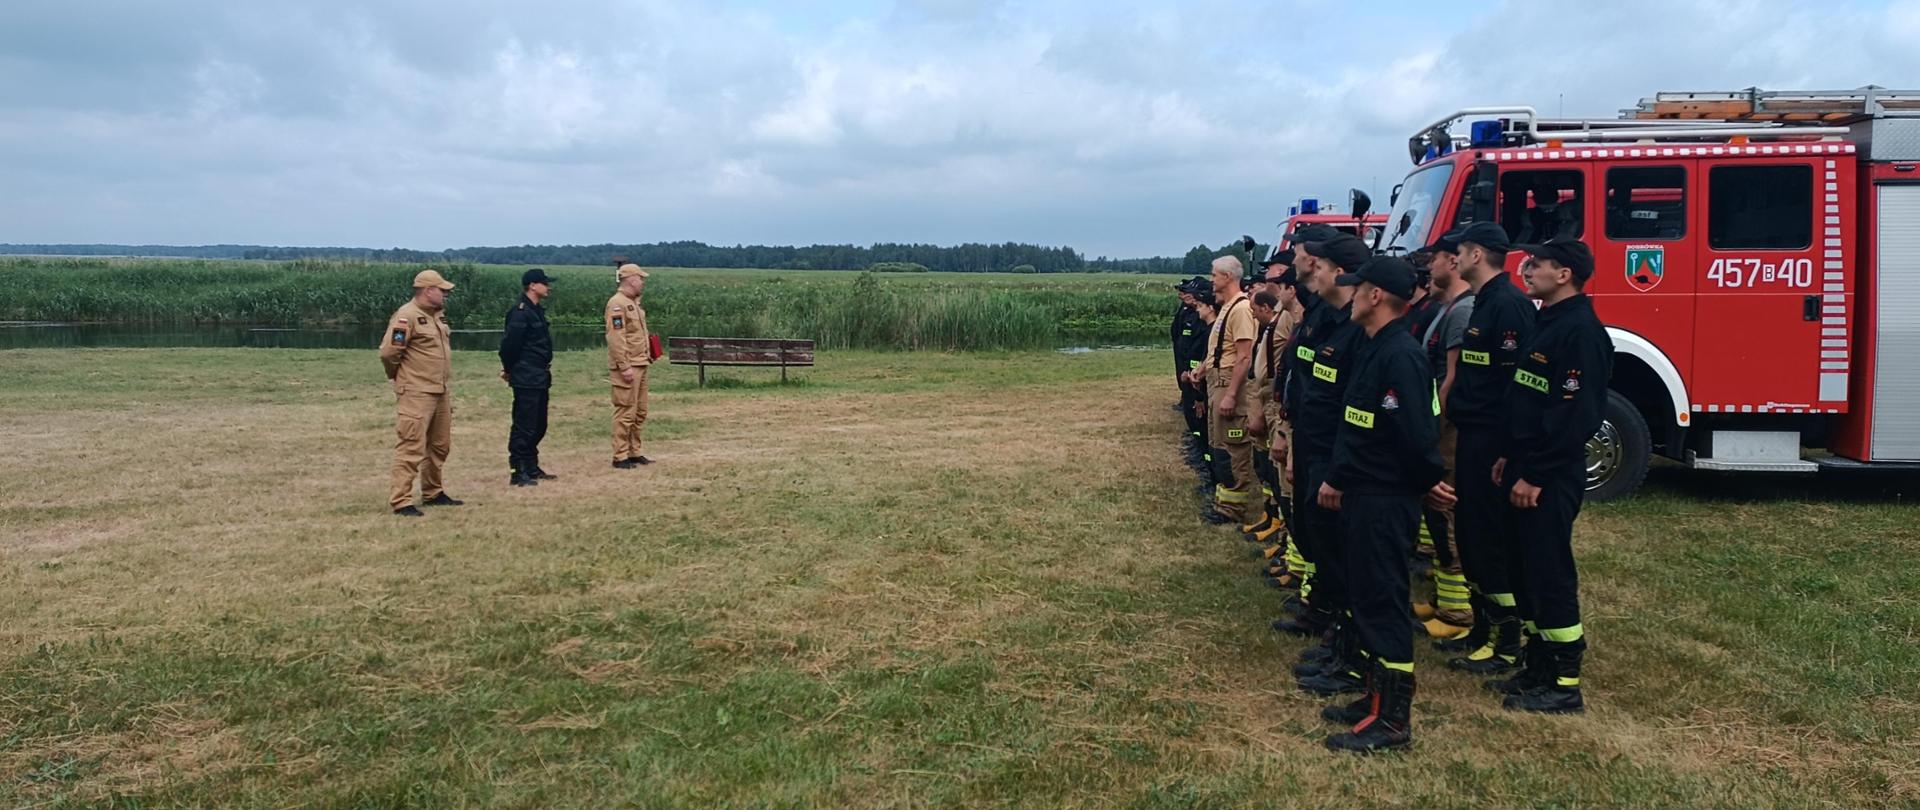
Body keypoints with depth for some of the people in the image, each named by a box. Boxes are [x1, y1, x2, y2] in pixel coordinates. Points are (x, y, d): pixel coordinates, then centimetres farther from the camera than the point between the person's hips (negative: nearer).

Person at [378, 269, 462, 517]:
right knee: (411, 447, -9)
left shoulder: (437, 315, 14)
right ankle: (401, 501, -5)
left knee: (439, 446, 17)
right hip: (416, 394, -9)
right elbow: (388, 352, -18)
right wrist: (399, 377, -2)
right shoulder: (407, 316, -15)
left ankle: (433, 493, 30)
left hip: (441, 392, 9)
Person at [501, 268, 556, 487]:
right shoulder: (520, 312, -16)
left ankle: (532, 468, 24)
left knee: (538, 426, 15)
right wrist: (509, 369, -5)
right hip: (526, 380, -10)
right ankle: (518, 472, 0)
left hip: (540, 378, 10)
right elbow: (509, 344, -19)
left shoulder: (536, 311, 15)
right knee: (524, 427, -5)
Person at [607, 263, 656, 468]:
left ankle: (634, 453, 22)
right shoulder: (617, 304, -14)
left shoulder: (633, 302, 16)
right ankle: (620, 457, 0)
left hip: (640, 365, 10)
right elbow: (616, 338, -20)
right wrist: (624, 367, -23)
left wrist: (647, 354, 16)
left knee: (640, 412, 14)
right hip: (627, 367, -10)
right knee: (625, 412, -6)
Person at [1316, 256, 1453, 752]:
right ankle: (1376, 697, 28)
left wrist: (1427, 482, -9)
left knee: (1382, 601, -3)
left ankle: (1393, 720, 7)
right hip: (1361, 495, 10)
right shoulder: (1370, 350, 12)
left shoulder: (1400, 356, -21)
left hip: (1385, 502, -10)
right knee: (1365, 596, 16)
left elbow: (1418, 433, -24)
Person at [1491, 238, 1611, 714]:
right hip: (1527, 469, 10)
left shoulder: (1581, 331, -17)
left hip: (1550, 477, -10)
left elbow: (1575, 414, -22)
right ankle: (1538, 669, 25)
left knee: (1551, 573, -3)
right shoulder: (1547, 322, 14)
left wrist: (1535, 475, -20)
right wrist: (1510, 457, 15)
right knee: (1528, 570, 14)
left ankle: (1565, 686, 7)